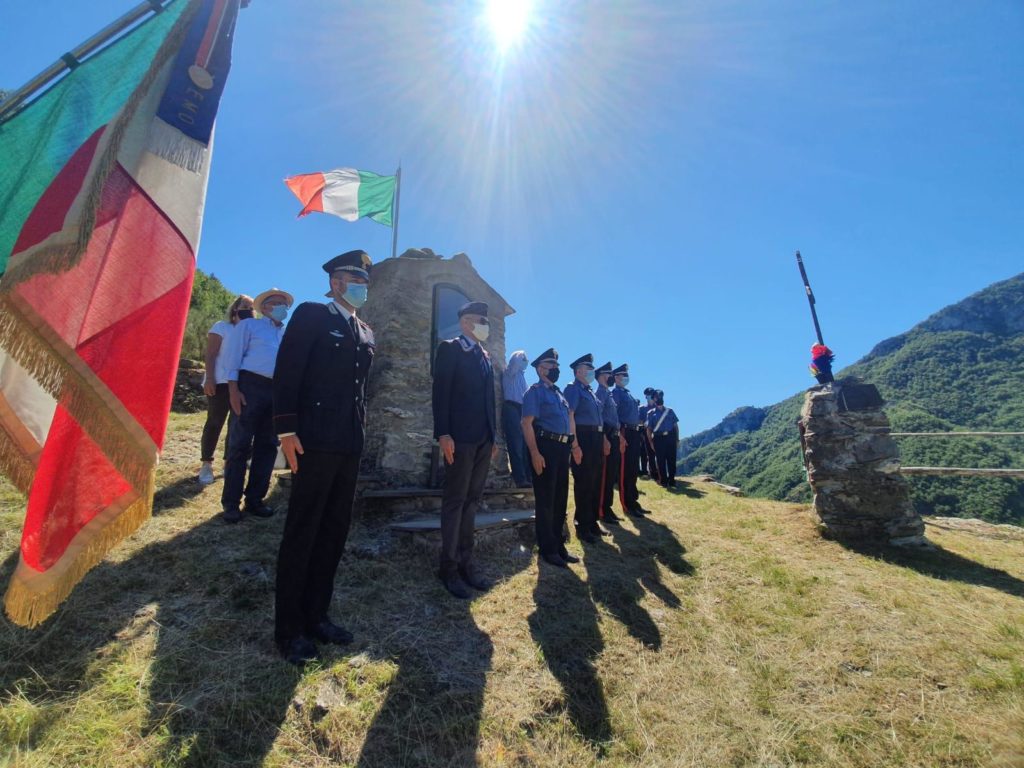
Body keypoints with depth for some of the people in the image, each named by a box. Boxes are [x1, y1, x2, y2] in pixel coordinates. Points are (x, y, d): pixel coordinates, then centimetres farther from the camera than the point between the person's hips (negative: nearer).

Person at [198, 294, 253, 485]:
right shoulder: (221, 327, 3)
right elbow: (210, 355, -4)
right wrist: (209, 378, -15)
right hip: (222, 382, -5)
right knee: (214, 422, -3)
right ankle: (206, 464, 5)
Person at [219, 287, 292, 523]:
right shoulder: (249, 325, 8)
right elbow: (233, 356, 0)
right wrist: (233, 389, -11)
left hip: (278, 390, 5)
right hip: (251, 386, -5)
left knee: (267, 446, 7)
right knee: (240, 445, -2)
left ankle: (254, 499, 17)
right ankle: (231, 502, 7)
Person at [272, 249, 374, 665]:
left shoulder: (366, 333, 18)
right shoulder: (311, 315, -1)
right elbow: (286, 373, -9)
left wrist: (360, 434, 13)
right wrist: (287, 431, -15)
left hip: (349, 446, 7)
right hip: (314, 441, -6)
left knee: (334, 534, 12)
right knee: (301, 534, 3)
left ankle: (315, 615, 26)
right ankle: (289, 628, 18)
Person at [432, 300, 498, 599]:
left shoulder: (486, 357, 19)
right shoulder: (449, 349, -1)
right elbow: (440, 392, -10)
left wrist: (494, 436, 13)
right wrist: (443, 433, -19)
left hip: (484, 438, 7)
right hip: (460, 437, -7)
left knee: (471, 501, 12)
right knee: (455, 501, 1)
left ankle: (465, 562, 22)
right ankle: (449, 567, 12)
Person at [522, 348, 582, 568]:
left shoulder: (559, 393, 19)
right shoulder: (534, 391, -7)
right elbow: (527, 423, -16)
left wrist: (574, 445, 16)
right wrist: (535, 453, -24)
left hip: (562, 448, 9)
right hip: (545, 447, -8)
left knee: (560, 499, 15)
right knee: (545, 500, 1)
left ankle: (558, 545, 29)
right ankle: (547, 549, 13)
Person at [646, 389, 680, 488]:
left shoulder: (670, 411, 13)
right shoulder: (651, 413, 7)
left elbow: (675, 426, 11)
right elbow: (649, 429, 4)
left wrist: (677, 440, 4)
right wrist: (651, 442, -3)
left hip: (670, 437, 2)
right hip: (658, 438, -2)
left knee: (671, 460, 3)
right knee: (661, 461, 2)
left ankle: (671, 480, 14)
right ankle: (664, 481, 12)